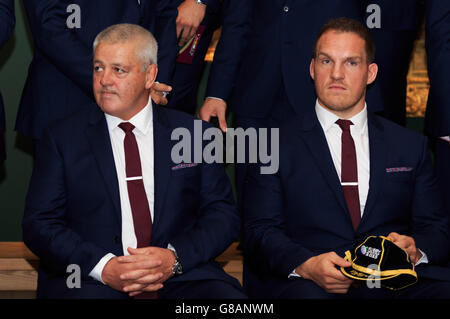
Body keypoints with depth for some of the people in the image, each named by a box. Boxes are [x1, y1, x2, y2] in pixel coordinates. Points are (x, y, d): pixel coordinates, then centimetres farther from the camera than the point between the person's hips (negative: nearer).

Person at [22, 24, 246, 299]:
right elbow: (39, 224, 4)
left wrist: (175, 258, -11)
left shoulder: (193, 134, 12)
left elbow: (224, 214, 8)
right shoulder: (62, 139, 10)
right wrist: (103, 267, -12)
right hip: (89, 280, -1)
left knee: (227, 296, -28)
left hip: (182, 277, 1)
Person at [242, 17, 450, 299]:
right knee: (307, 294, -39)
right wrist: (305, 265, -18)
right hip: (310, 283, -3)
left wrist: (415, 251, -9)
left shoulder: (411, 146, 19)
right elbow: (260, 231, 3)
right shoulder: (277, 145, 12)